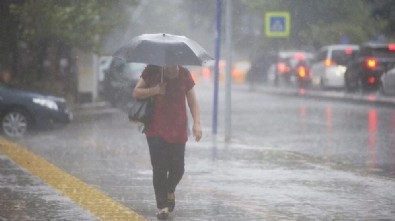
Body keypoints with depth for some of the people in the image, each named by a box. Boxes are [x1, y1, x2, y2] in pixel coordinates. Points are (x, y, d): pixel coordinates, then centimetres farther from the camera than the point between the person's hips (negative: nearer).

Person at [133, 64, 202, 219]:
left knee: (177, 168, 0)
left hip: (178, 130, 2)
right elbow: (136, 93, 0)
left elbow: (192, 101, 4)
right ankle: (162, 206, 0)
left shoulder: (184, 74, 1)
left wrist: (196, 123, -8)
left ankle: (170, 191, 33)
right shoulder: (152, 71, -3)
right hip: (156, 130, -1)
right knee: (159, 168, -8)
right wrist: (154, 90, -17)